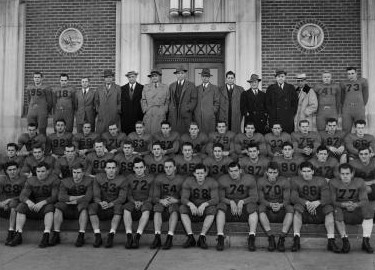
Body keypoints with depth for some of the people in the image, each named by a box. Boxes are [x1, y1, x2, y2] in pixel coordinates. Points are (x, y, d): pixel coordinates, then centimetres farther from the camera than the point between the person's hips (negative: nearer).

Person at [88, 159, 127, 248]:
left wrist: (110, 204, -27)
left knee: (119, 206, -34)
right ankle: (97, 236, -27)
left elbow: (122, 198, -10)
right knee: (92, 206, -28)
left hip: (113, 208, -2)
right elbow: (96, 196, -2)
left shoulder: (122, 180, 1)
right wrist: (101, 203, -25)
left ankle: (111, 236, -33)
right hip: (101, 209, 2)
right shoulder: (98, 178, 6)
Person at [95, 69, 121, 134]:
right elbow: (96, 101, 21)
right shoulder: (99, 89, 15)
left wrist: (118, 110, -4)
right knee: (100, 132, -4)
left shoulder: (117, 88, 7)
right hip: (102, 116, 2)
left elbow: (120, 101, 5)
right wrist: (97, 109, 9)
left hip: (114, 115, -2)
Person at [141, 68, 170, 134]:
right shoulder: (146, 87, 14)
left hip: (161, 114, -1)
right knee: (148, 130, -4)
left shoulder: (165, 87, 11)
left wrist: (165, 110, 0)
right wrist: (145, 110, 1)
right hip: (149, 113, 1)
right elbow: (143, 100, 12)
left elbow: (167, 100, 10)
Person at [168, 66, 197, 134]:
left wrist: (188, 109, -9)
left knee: (185, 133, -6)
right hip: (173, 114, 3)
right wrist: (169, 110, 3)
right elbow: (169, 99, 16)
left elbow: (194, 100, 1)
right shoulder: (171, 86, 16)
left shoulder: (191, 85, 5)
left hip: (185, 113, -2)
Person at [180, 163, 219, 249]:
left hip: (206, 208, -1)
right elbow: (183, 198, -13)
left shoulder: (212, 182, -8)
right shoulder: (188, 181, -5)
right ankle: (190, 237, -29)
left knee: (212, 209, -33)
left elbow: (215, 199, -18)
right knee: (182, 208, -27)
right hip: (192, 208, 1)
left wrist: (204, 204, -37)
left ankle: (202, 237, -31)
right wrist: (191, 204, -37)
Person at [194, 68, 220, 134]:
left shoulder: (214, 88, 7)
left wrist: (213, 111, -4)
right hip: (198, 116, 3)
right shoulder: (197, 88, 16)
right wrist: (195, 111, 5)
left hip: (209, 116, -2)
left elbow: (217, 102, 5)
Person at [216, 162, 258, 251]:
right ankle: (220, 238, -35)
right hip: (229, 206, 0)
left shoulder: (250, 179, -5)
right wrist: (231, 202, -26)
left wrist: (242, 201, -25)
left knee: (252, 207, -30)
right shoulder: (222, 180, -4)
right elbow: (220, 197, -6)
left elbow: (255, 197, -8)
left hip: (244, 205, 0)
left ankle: (251, 238, -36)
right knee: (221, 207, -30)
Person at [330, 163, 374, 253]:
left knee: (368, 209, -27)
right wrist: (344, 205, -32)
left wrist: (356, 205, -32)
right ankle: (345, 241, -24)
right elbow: (332, 201, -12)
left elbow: (364, 200, -9)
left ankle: (366, 242, -23)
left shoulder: (359, 182, 0)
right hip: (342, 212, -2)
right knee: (337, 210, -34)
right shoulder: (333, 183, -5)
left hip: (357, 212, 2)